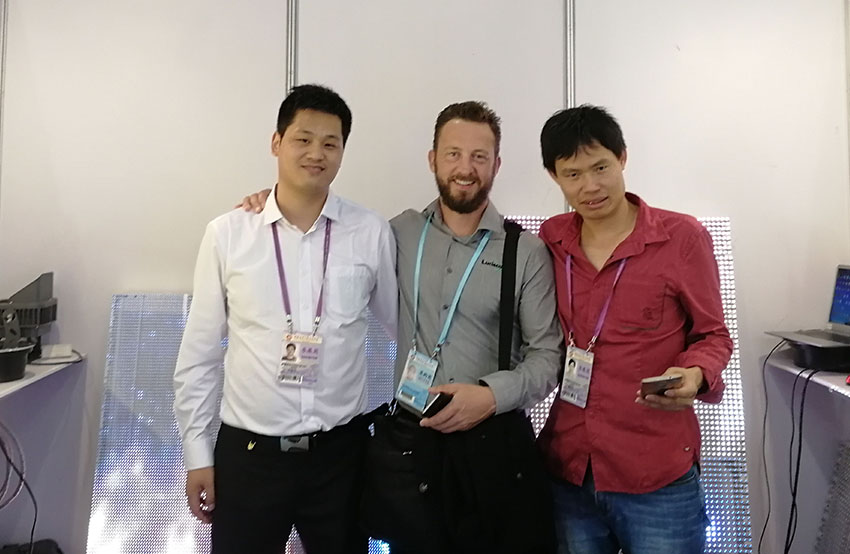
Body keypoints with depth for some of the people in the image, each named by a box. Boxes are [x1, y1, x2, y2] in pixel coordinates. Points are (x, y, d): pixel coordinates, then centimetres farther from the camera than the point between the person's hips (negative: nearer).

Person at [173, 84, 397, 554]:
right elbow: (199, 352, 1)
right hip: (246, 451, 0)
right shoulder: (226, 234, -4)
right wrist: (196, 453, 3)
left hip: (341, 450, 1)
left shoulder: (373, 233, -4)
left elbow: (407, 330, 6)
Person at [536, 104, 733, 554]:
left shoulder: (682, 236, -7)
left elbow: (713, 335, 1)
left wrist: (694, 376, -19)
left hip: (657, 477, -3)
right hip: (568, 469, 3)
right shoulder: (550, 238, 2)